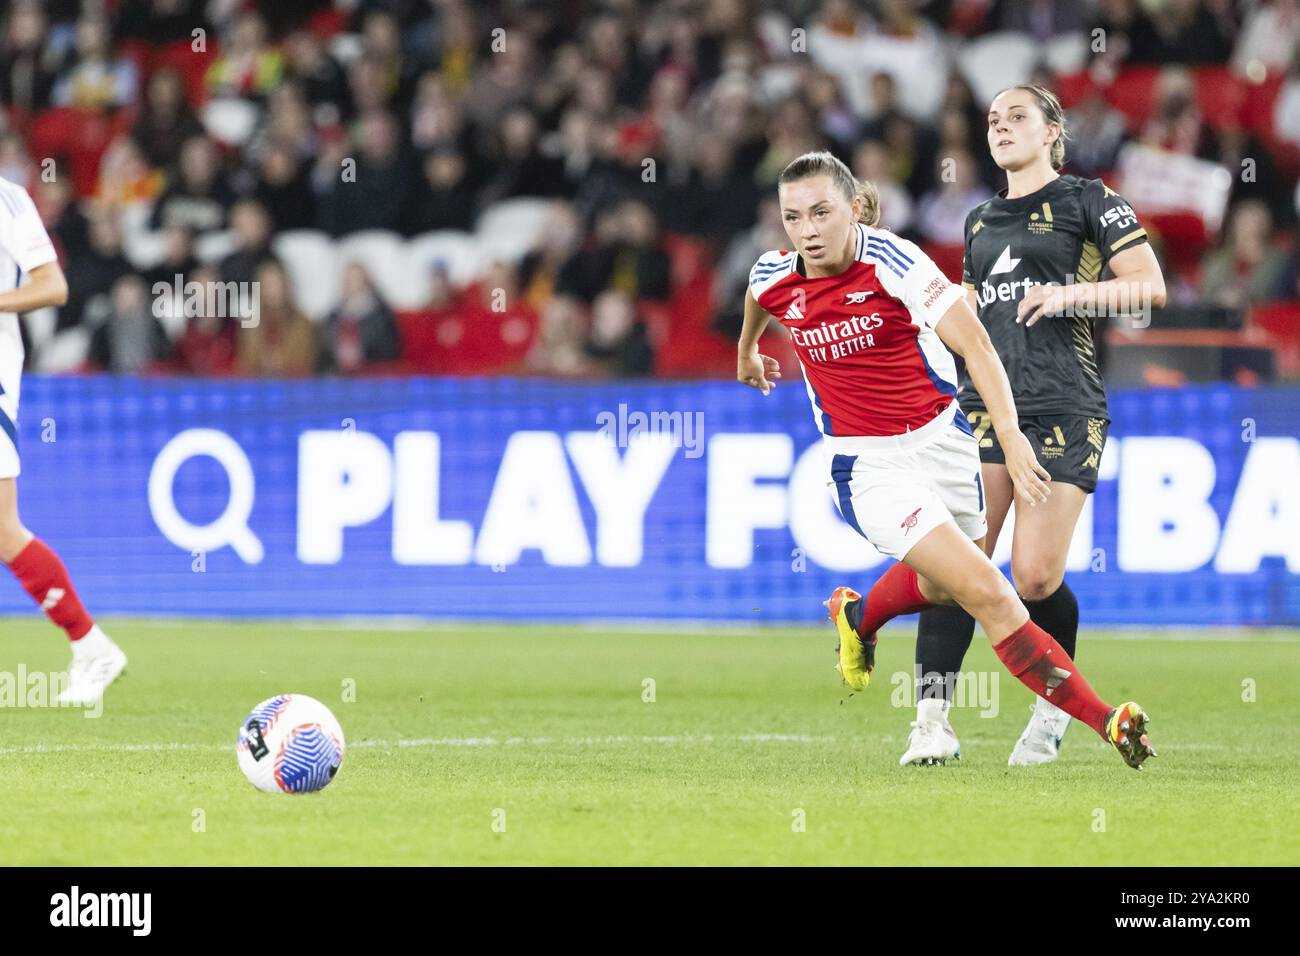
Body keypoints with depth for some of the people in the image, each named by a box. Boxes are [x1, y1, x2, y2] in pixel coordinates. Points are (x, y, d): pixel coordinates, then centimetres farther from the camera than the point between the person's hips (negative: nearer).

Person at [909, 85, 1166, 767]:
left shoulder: (1087, 201, 4)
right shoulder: (981, 222, 21)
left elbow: (1149, 287, -4)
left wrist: (1070, 294, -15)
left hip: (1064, 409, -4)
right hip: (987, 400, 4)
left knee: (1035, 577, -9)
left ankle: (1055, 705, 17)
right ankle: (933, 716, -14)